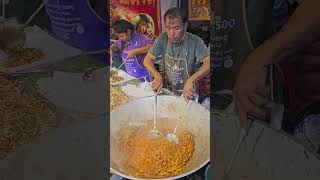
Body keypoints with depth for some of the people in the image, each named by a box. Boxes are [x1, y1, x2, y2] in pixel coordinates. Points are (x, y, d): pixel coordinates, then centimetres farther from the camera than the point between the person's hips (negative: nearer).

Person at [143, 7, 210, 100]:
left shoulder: (195, 41, -16)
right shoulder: (162, 38, -6)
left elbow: (208, 63, -27)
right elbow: (147, 60, -5)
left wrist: (191, 80, -41)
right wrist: (157, 76, -25)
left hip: (187, 93, -3)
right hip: (166, 88, 3)